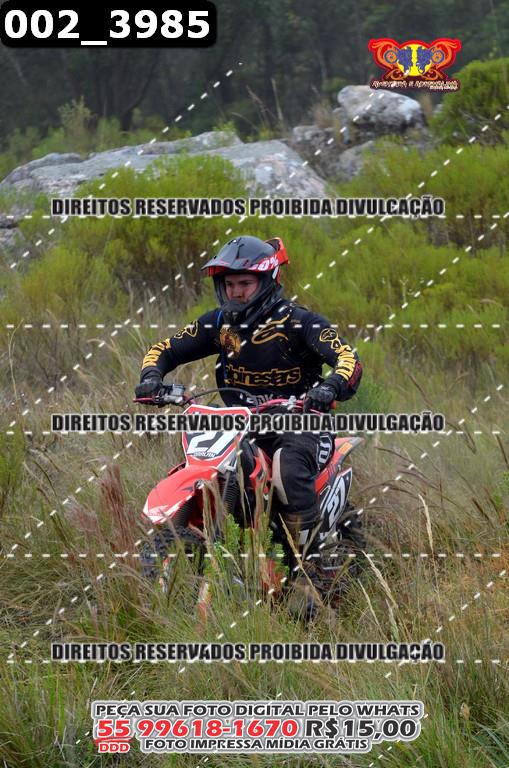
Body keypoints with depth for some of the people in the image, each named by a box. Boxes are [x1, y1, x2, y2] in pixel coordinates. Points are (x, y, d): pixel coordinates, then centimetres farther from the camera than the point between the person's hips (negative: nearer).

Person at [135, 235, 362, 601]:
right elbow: (166, 349, 12)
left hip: (297, 423, -6)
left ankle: (310, 565, -29)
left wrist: (331, 388, -42)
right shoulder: (219, 323, 7)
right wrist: (151, 376, -11)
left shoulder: (298, 321, -9)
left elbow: (348, 358, -20)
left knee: (290, 472, -36)